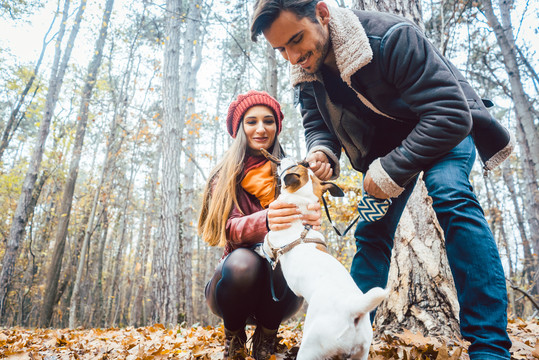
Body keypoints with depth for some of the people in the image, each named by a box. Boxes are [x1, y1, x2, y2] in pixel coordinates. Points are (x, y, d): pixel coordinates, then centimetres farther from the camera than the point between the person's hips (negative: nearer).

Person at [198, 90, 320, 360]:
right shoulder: (225, 176, 1)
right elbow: (230, 229, -15)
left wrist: (312, 220, -37)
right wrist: (265, 221, -40)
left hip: (281, 288, 0)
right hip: (236, 279, 0)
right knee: (242, 261, -34)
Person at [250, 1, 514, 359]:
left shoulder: (391, 37, -33)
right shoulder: (306, 73, -14)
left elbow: (451, 115, -34)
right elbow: (317, 122, 0)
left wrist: (392, 170, -33)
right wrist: (322, 150, -24)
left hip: (446, 129, -5)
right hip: (384, 142, 5)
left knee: (451, 195, -33)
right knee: (371, 231, -1)